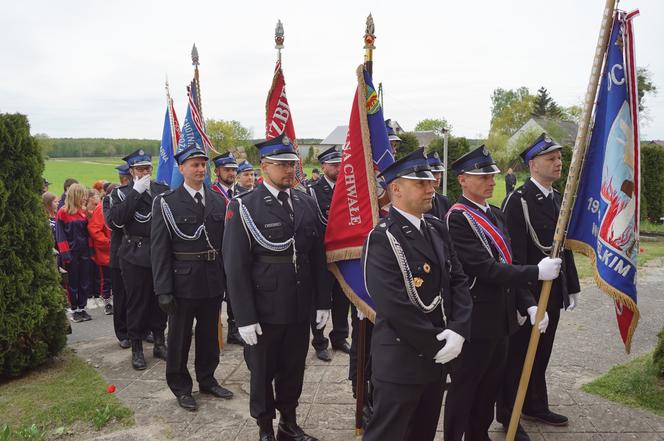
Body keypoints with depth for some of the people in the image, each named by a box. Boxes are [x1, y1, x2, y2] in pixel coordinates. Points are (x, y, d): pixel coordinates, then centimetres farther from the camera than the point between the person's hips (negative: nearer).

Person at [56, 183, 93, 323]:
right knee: (73, 282, 5)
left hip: (84, 252, 5)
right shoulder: (63, 212, -7)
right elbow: (60, 235, -9)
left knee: (85, 282, 7)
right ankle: (74, 310, 14)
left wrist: (90, 249, 3)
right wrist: (65, 253, -14)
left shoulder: (83, 211, 8)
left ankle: (82, 308, 16)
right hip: (71, 253, -4)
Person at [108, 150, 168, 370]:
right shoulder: (122, 193, 1)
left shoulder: (163, 190, 8)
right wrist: (136, 192, -16)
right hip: (135, 255, -2)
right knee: (136, 303, 5)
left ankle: (159, 343, 27)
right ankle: (137, 349, 17)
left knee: (160, 301, 12)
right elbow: (117, 219, -16)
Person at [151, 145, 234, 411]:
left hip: (213, 279, 4)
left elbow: (225, 242, 7)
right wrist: (163, 289, -13)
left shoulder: (218, 201, 5)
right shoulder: (166, 203, -7)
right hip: (183, 280, -4)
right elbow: (159, 249, -9)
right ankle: (181, 387, 28)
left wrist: (228, 278, 4)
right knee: (180, 336, 10)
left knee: (209, 333, 17)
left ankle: (207, 380, 35)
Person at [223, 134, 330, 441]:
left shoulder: (306, 203, 4)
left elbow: (318, 256, 8)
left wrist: (323, 301, 6)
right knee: (262, 372, 13)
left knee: (294, 369, 17)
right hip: (264, 310, -4)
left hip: (300, 307, 4)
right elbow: (235, 267, -12)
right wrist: (245, 318, -13)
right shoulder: (243, 207, -10)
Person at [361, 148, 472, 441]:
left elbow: (458, 281, 4)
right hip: (400, 360, -8)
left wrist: (458, 330, -11)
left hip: (438, 356, 8)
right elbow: (396, 308, -24)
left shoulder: (437, 229, 7)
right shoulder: (382, 238, -18)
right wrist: (437, 346, -16)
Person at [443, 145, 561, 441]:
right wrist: (537, 272, -22)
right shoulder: (458, 217, -17)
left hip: (500, 317, 8)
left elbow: (506, 264, 11)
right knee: (464, 388, 6)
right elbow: (485, 269, -24)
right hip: (475, 320, -8)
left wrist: (528, 305, 2)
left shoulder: (495, 214, 11)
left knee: (490, 386, 20)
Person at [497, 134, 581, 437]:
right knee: (518, 353, 5)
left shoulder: (558, 199, 11)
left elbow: (565, 246, 15)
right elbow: (514, 253, -20)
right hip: (527, 292, -8)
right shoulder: (518, 200, -16)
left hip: (553, 291, 8)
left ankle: (535, 406, 35)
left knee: (541, 352, 19)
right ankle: (508, 415, 20)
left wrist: (572, 287, 15)